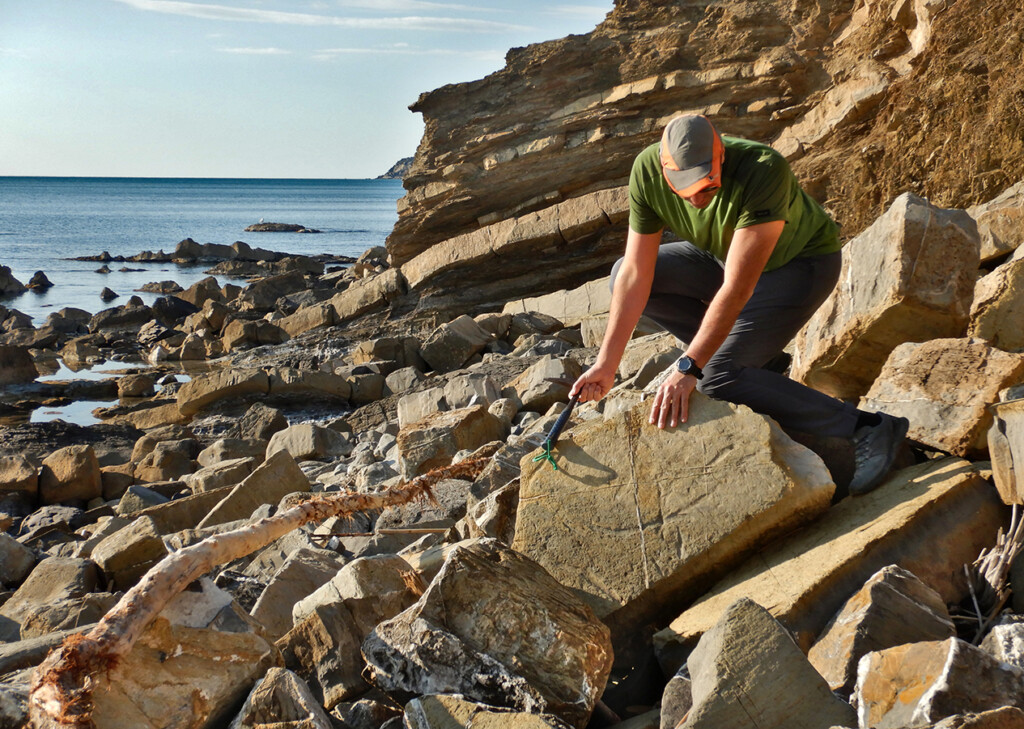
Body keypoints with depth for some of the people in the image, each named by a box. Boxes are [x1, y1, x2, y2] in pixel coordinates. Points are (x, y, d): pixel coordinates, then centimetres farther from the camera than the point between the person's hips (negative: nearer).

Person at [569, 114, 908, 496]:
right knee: (622, 278, -5)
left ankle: (866, 429, -14)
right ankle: (752, 355, 3)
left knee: (717, 379, -21)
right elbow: (635, 274, -19)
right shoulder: (647, 171, -23)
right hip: (727, 254, 7)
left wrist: (686, 370, -40)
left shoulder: (764, 170, -39)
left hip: (801, 263, -6)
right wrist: (606, 364, -22)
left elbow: (737, 289, -39)